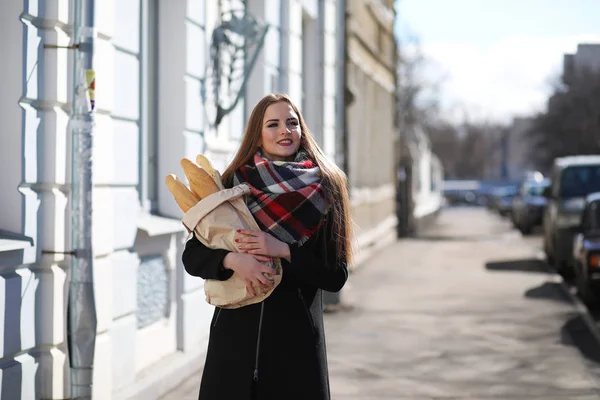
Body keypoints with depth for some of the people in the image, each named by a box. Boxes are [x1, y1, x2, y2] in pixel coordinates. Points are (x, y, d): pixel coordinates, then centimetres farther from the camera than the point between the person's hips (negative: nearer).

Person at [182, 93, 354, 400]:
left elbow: (336, 276, -3)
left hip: (298, 339, -1)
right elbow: (192, 256, 0)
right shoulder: (231, 186, 2)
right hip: (236, 332, 1)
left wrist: (283, 250, -16)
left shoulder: (324, 191, 0)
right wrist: (233, 259, -19)